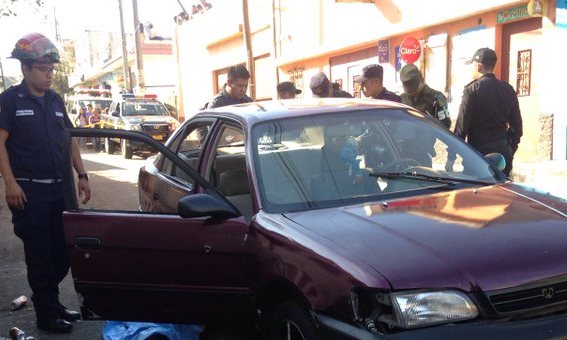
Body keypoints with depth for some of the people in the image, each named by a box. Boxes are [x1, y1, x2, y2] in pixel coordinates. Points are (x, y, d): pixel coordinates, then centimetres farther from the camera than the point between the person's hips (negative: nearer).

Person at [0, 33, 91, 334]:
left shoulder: (56, 100, 14)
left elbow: (70, 140, 18)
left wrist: (82, 175, 12)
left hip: (60, 188, 6)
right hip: (29, 190, -5)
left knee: (63, 252, 10)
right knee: (39, 254, 1)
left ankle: (50, 301, 29)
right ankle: (47, 315, 13)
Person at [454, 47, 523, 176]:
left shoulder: (472, 89, -8)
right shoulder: (508, 89, 10)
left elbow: (462, 122, -10)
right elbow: (516, 123, 14)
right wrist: (511, 148, 21)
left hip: (480, 151, -6)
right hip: (503, 151, 6)